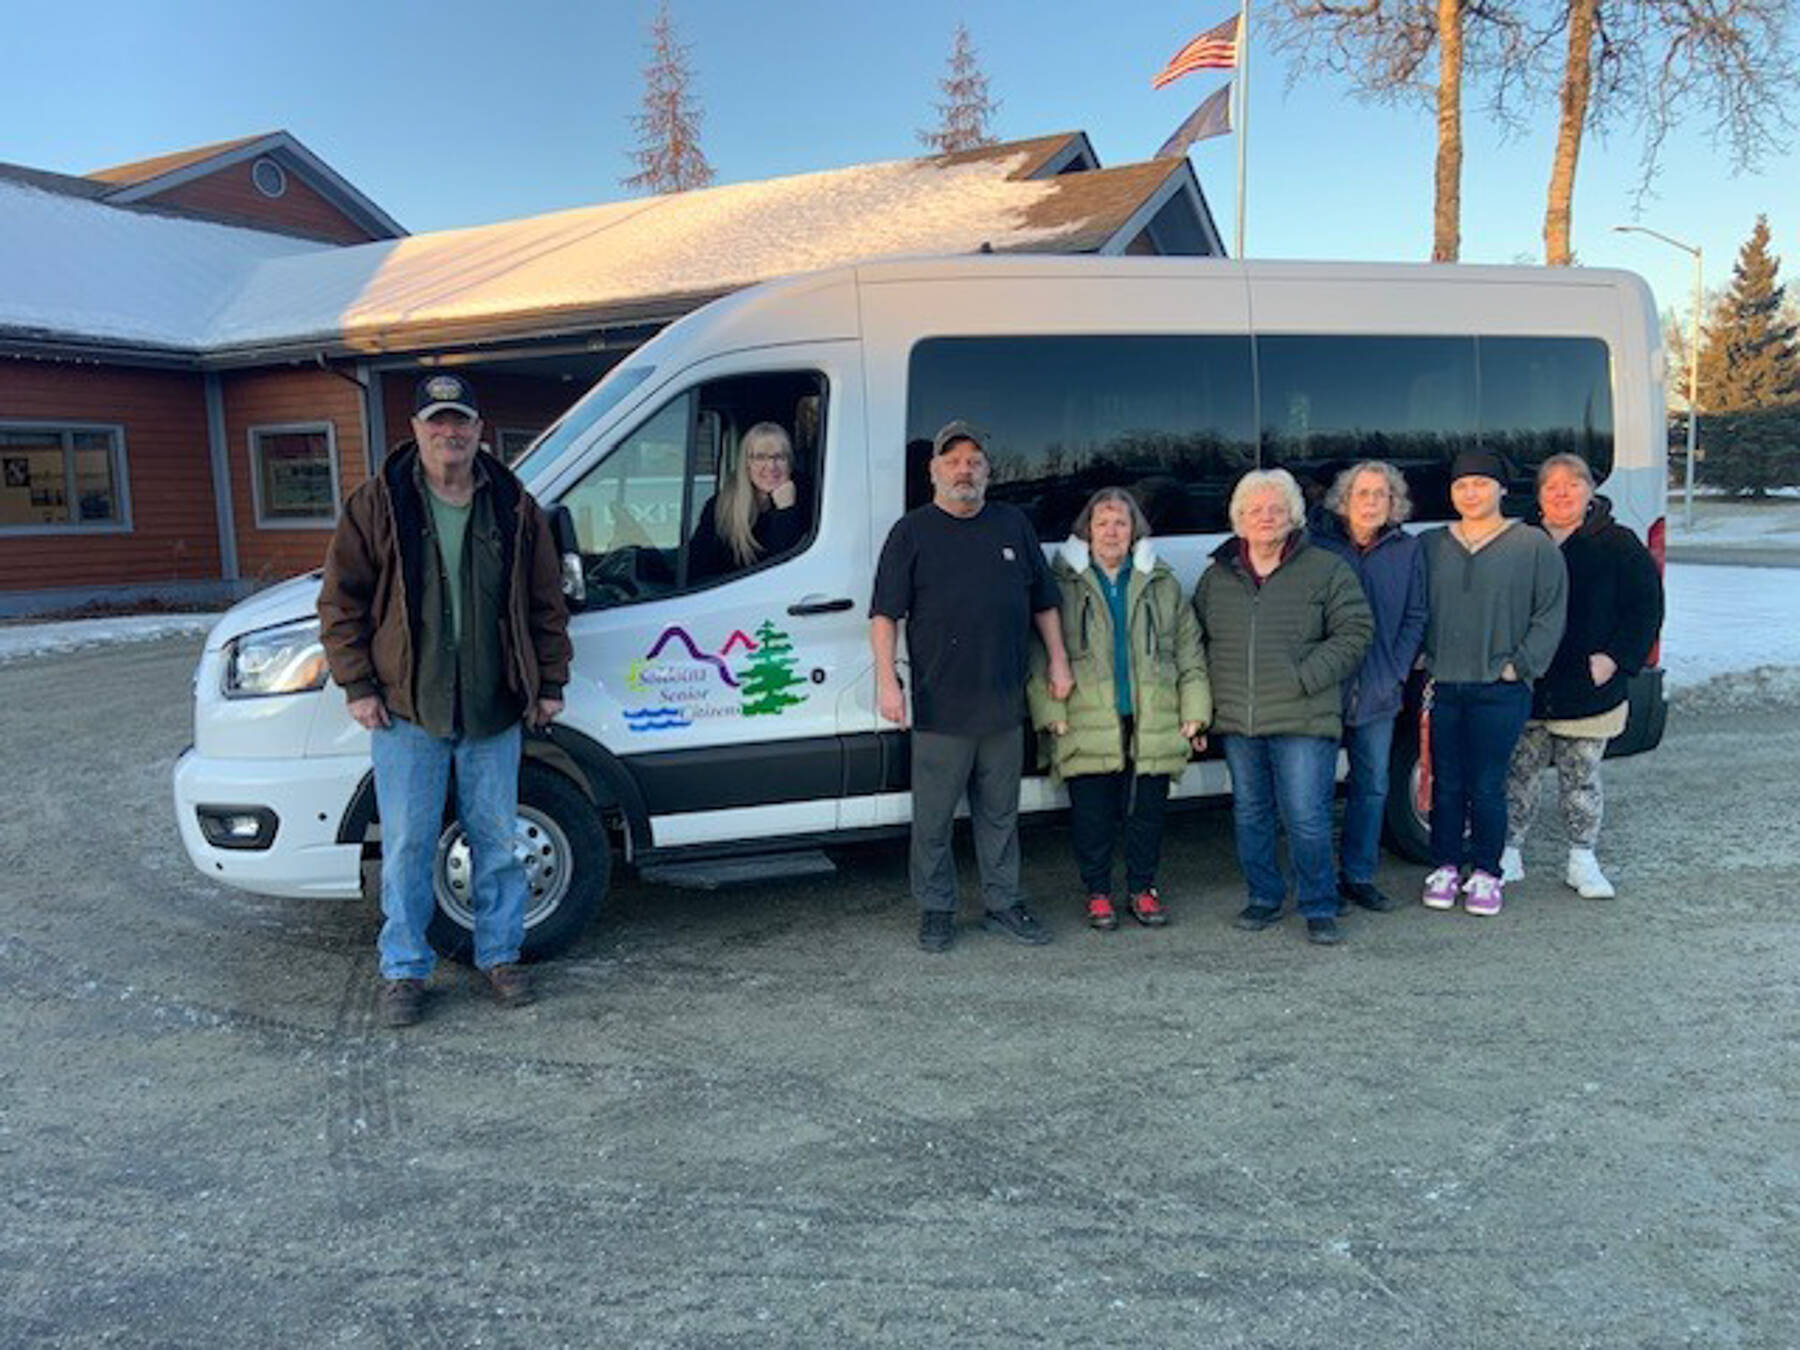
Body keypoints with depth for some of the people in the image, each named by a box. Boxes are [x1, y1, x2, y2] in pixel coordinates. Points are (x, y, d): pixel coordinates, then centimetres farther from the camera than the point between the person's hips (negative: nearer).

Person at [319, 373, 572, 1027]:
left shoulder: (515, 509, 4)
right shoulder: (377, 506, -1)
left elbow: (547, 602, 9)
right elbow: (340, 599, 1)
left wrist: (549, 683, 6)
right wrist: (358, 686, -4)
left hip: (495, 710, 2)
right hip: (406, 709, -1)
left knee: (497, 838, 11)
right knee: (407, 845, 5)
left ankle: (500, 954, 26)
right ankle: (403, 969, 18)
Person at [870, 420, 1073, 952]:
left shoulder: (1014, 525, 11)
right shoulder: (911, 532, 0)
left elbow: (1043, 602, 18)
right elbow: (885, 613, -4)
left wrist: (1058, 661, 12)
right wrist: (887, 681, -13)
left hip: (1004, 705, 3)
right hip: (939, 707, -3)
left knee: (1000, 813, 14)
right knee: (933, 818, 4)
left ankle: (1003, 904, 26)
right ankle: (936, 911, 18)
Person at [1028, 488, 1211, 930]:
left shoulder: (1162, 584, 11)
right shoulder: (1063, 583, 3)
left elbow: (1189, 650, 12)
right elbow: (1039, 654, 3)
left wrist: (1194, 711, 4)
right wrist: (1050, 711, -6)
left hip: (1153, 725, 2)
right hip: (1088, 726, -2)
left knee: (1147, 813, 9)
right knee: (1093, 815, 3)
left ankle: (1142, 889, 26)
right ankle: (1098, 893, 20)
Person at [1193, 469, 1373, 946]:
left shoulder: (1327, 570, 0)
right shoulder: (1217, 577, 11)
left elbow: (1353, 634, -4)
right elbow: (1195, 639, 19)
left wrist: (1303, 679, -13)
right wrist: (1206, 694, 6)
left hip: (1303, 720, -4)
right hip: (1237, 722, 4)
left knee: (1307, 819, -5)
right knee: (1250, 815, 12)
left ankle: (1319, 909, 11)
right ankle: (1263, 898, 27)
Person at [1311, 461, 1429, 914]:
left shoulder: (1407, 550, 6)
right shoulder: (1318, 542, -3)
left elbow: (1415, 618, 10)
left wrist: (1396, 672, -1)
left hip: (1378, 691, 3)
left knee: (1372, 787, 10)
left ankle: (1359, 876, 23)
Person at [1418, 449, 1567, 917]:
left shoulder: (1533, 545, 1)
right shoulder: (1430, 546, 10)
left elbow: (1551, 614, 1)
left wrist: (1520, 665, -5)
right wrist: (1423, 660, 4)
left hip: (1499, 690, -3)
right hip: (1442, 688, 3)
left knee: (1487, 787, 1)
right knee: (1446, 785, 8)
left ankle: (1485, 874, 16)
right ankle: (1444, 869, 20)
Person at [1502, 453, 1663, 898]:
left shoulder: (1618, 545, 1)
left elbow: (1645, 608, 1)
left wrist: (1614, 658, -10)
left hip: (1588, 689, -1)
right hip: (1525, 687, 1)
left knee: (1581, 779, 8)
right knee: (1517, 773, 6)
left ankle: (1582, 861, 21)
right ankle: (1509, 855, 18)